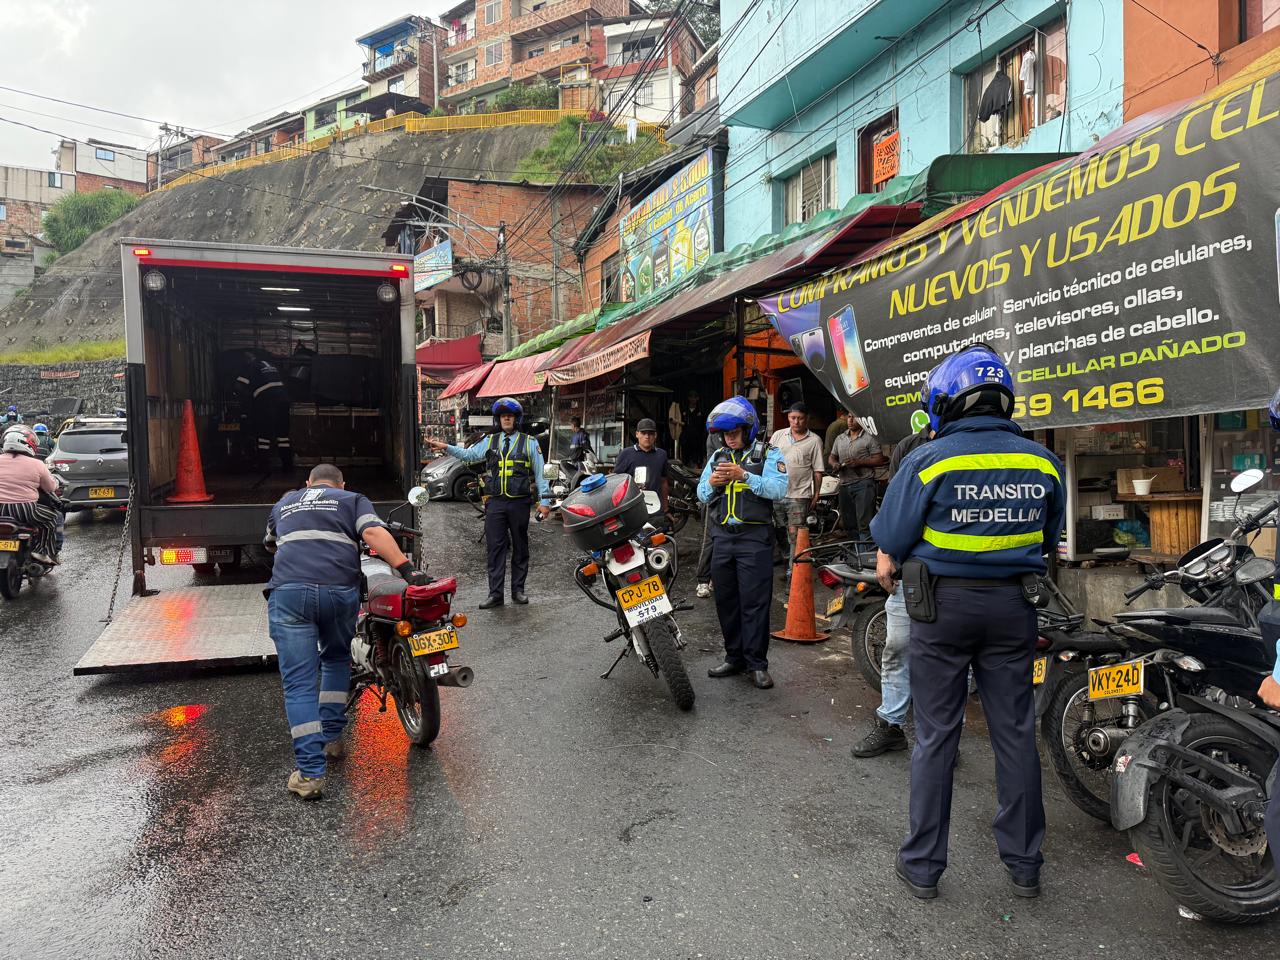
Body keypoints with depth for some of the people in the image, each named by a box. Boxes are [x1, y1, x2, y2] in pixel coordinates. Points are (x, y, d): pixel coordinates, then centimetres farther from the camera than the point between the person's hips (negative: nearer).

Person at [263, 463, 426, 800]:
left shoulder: (284, 502, 30)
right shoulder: (352, 500, 19)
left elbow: (270, 545, 49)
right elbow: (373, 533, -2)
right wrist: (407, 569, -9)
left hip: (288, 592, 1)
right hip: (340, 591, 0)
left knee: (299, 683, 0)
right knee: (336, 659, 26)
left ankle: (310, 772, -5)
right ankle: (332, 739, 26)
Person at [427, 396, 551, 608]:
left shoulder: (529, 443, 5)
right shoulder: (489, 441, 12)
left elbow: (540, 473, 5)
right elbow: (468, 454, 12)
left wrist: (545, 500, -1)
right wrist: (446, 447, -2)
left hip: (519, 503, -1)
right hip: (495, 502, 1)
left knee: (520, 548, 7)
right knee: (495, 548, 0)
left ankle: (518, 590, 18)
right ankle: (495, 594, 4)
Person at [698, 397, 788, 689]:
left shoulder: (768, 454, 1)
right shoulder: (717, 457, 17)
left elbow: (779, 489, -15)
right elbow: (702, 495, 14)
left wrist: (744, 476, -24)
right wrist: (711, 483, -8)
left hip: (754, 536, -5)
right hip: (722, 536, 6)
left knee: (754, 601, -5)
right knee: (725, 600, 9)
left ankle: (757, 664, 2)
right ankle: (734, 657, 20)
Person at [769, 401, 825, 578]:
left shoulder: (814, 441, 0)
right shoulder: (778, 435, 8)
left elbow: (817, 471, 1)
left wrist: (816, 495, -1)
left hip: (798, 495, -3)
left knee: (794, 533, -4)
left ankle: (792, 569, 4)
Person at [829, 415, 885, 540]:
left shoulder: (869, 438, -2)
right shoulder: (840, 438, 16)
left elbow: (879, 460, -7)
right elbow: (831, 457, 22)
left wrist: (859, 462, -17)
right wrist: (834, 464, -2)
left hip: (863, 484, -6)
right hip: (845, 485, 7)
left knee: (865, 523, -13)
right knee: (848, 523, 12)